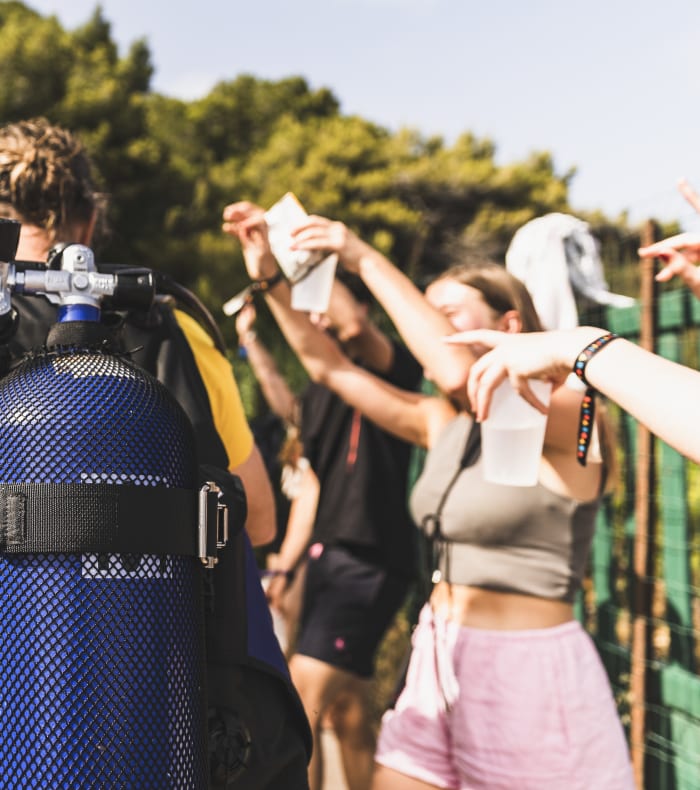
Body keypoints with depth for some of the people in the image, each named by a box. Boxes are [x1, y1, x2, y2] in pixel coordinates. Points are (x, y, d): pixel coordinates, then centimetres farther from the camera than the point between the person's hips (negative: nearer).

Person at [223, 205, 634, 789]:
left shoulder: (567, 414, -11)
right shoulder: (445, 423, 10)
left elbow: (460, 372, -30)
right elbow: (329, 366, 12)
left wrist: (367, 261, -23)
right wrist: (272, 279, 2)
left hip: (529, 675, -7)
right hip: (438, 666, 7)